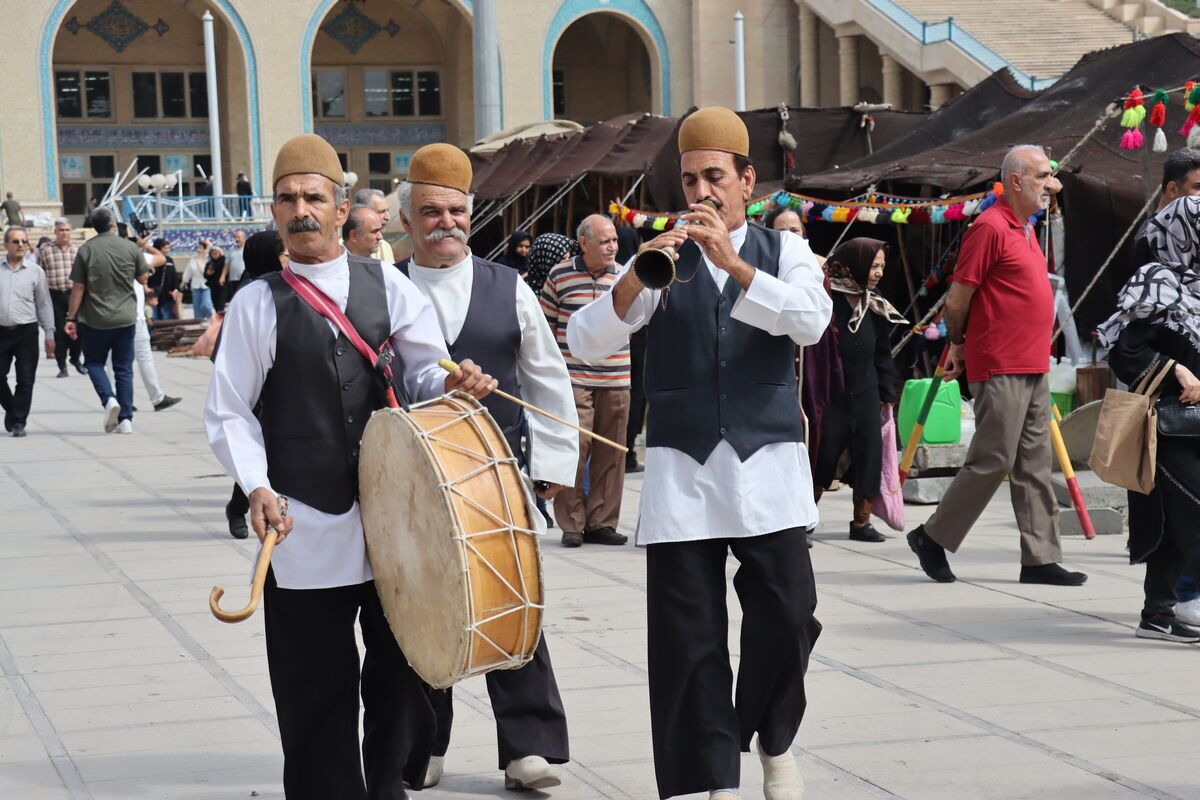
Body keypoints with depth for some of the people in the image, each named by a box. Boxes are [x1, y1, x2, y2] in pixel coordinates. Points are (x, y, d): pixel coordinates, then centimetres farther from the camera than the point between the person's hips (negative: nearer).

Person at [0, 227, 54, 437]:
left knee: (25, 380, -1)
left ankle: (19, 422, 8)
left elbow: (44, 304, 6)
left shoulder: (35, 272, 4)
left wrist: (49, 334, 3)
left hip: (26, 332, -1)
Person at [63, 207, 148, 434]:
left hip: (94, 320, -2)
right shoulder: (130, 247, -2)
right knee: (124, 368, 9)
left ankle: (109, 399, -11)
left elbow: (78, 287, -5)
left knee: (94, 363, 14)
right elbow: (143, 279, 8)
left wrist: (71, 318, 0)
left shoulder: (86, 250, -6)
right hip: (125, 319, 2)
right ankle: (126, 419, 4)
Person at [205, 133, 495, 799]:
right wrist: (257, 486, -16)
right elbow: (229, 413, -1)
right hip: (305, 529, -3)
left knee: (401, 670, 11)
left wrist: (448, 383, -19)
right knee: (316, 693, 2)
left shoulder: (387, 287, 7)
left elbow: (422, 371, 4)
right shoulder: (259, 303, 0)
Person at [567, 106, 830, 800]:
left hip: (768, 463, -1)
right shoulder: (663, 260, 10)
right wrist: (635, 279, -18)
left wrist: (733, 263, -21)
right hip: (681, 471, 1)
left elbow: (812, 321, -11)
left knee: (787, 617, -6)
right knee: (688, 637, -2)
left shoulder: (785, 251, 10)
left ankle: (774, 743, 19)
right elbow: (585, 341, -1)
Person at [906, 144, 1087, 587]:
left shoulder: (1024, 229, 17)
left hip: (1032, 368, 9)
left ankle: (1041, 558, 8)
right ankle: (932, 538, 6)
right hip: (1000, 368, -9)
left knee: (1034, 465, 7)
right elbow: (957, 299, -12)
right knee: (992, 461, -6)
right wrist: (958, 345, 2)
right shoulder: (990, 227, -12)